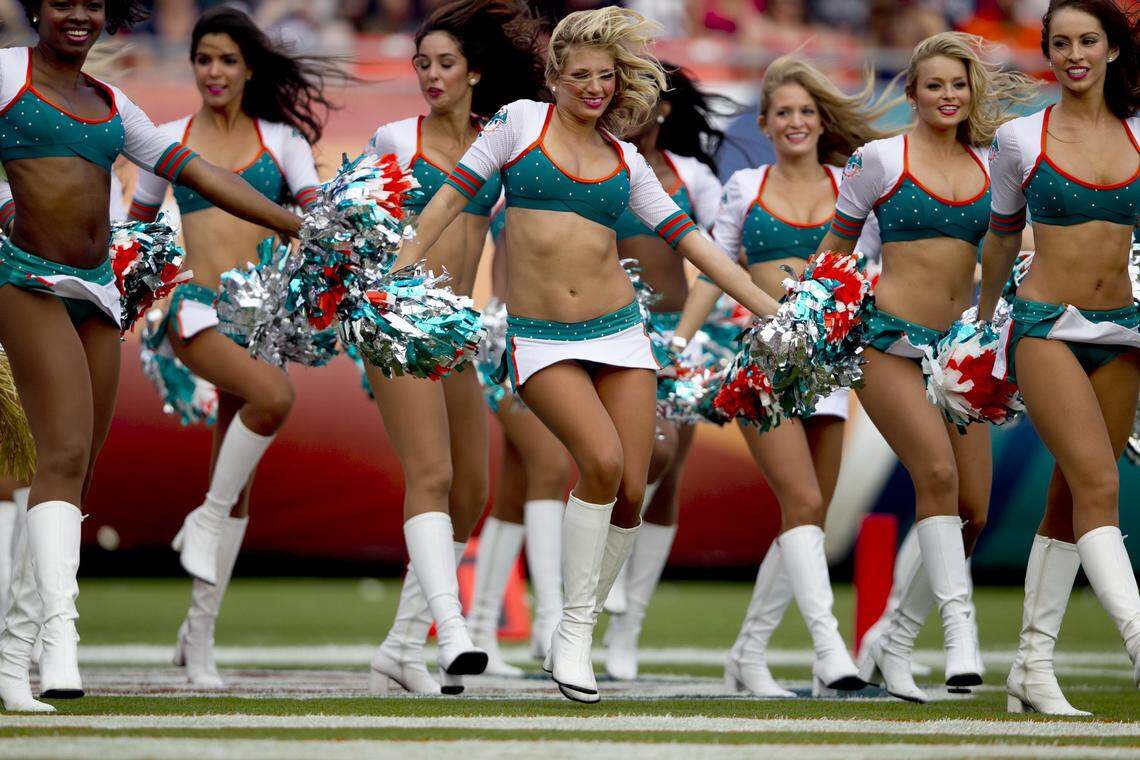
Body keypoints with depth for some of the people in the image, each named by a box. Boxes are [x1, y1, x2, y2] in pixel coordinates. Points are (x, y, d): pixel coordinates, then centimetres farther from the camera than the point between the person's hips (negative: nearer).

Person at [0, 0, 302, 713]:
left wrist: (301, 226, 13)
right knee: (65, 453, -20)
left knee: (77, 473, 4)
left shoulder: (112, 105, 18)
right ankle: (61, 637, -29)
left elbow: (198, 171, 17)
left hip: (97, 290, 6)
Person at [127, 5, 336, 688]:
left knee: (237, 477, 4)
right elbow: (139, 219, 21)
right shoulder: (172, 139, 9)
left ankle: (201, 630, 12)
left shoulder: (281, 138, 10)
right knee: (274, 395, -33)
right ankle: (210, 516, -14)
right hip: (196, 308, -2)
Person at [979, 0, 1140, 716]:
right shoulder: (1021, 139, 1)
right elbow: (1002, 233, 16)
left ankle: (1034, 665, 12)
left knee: (1072, 499, 6)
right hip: (1046, 327, -3)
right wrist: (985, 310, 25)